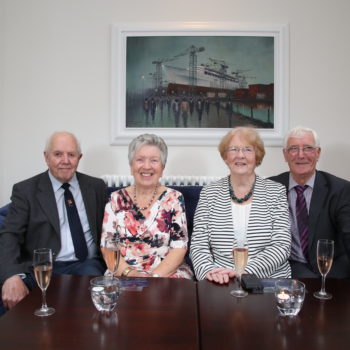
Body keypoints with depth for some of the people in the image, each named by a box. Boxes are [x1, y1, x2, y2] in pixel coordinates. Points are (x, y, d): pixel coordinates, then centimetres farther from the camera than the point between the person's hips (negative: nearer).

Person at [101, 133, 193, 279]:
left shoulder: (174, 198, 1)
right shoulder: (116, 199, 6)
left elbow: (179, 247, -3)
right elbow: (107, 245, 2)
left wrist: (154, 276, -15)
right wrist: (128, 272, -13)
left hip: (167, 274, -1)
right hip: (123, 275, 1)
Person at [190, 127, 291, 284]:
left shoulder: (276, 191, 4)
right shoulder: (209, 193, 5)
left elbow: (281, 246, -3)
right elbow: (198, 246, 3)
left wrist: (245, 272, -16)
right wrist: (209, 271, -17)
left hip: (270, 279, 0)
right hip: (221, 283, 0)